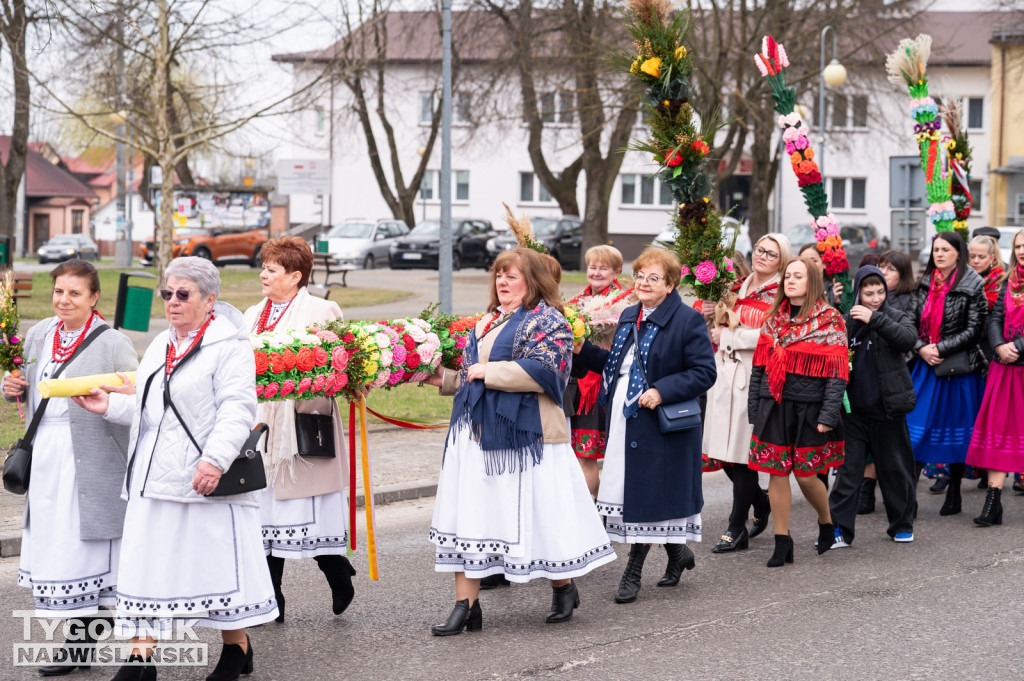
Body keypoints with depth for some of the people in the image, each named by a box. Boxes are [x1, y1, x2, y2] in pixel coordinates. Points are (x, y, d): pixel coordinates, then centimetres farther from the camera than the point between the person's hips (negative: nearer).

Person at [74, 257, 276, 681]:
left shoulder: (229, 345, -9)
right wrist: (111, 406, 12)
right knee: (146, 566, 5)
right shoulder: (160, 346, 18)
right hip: (155, 478, 8)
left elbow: (237, 409, -18)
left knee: (218, 564, 1)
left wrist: (215, 459, -28)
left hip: (205, 480, -7)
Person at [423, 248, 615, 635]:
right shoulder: (489, 321, 19)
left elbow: (541, 371, -21)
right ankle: (466, 606, 2)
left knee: (539, 511, 1)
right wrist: (446, 378, 12)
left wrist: (487, 372, -18)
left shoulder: (547, 322, -6)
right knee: (468, 513, 1)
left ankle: (564, 588, 24)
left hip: (522, 434, -7)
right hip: (477, 430, 8)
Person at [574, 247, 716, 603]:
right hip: (624, 420, 8)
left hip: (660, 424, -8)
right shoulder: (628, 317, 14)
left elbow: (704, 373, -13)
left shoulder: (687, 320, -10)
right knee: (629, 492, 10)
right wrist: (583, 350, 8)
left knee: (645, 496, -3)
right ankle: (677, 551, 29)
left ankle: (633, 573, 6)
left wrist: (662, 391, -22)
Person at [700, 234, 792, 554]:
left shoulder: (780, 295, -4)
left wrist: (727, 336, -9)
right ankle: (761, 502, 29)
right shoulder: (736, 288, 16)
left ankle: (737, 528, 4)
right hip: (726, 373, 6)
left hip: (754, 377, -6)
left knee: (742, 451, -5)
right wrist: (710, 316, 3)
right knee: (723, 449, 6)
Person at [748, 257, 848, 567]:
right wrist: (754, 410, 8)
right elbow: (760, 365, 13)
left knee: (806, 475, 0)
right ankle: (782, 543, 9)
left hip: (808, 409, -4)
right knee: (777, 473, 2)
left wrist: (828, 416, -13)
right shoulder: (773, 318, 11)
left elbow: (837, 372, -7)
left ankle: (826, 522, 28)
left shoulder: (830, 321, -3)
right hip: (774, 407, 4)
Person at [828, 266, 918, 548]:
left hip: (888, 408, -1)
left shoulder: (895, 318, -1)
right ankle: (840, 529, 1)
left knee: (896, 468, 10)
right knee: (848, 469, -1)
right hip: (855, 410, 1)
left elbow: (909, 339, -22)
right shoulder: (846, 322, 3)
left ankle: (902, 524, 24)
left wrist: (875, 319, -26)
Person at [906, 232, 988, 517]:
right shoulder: (925, 284, 9)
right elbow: (913, 322, 10)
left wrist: (940, 348, -13)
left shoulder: (972, 286, -5)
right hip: (925, 364, 4)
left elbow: (974, 330, -9)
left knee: (956, 430, 5)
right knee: (917, 428, 0)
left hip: (958, 366, -4)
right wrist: (921, 348, -8)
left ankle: (954, 493, 15)